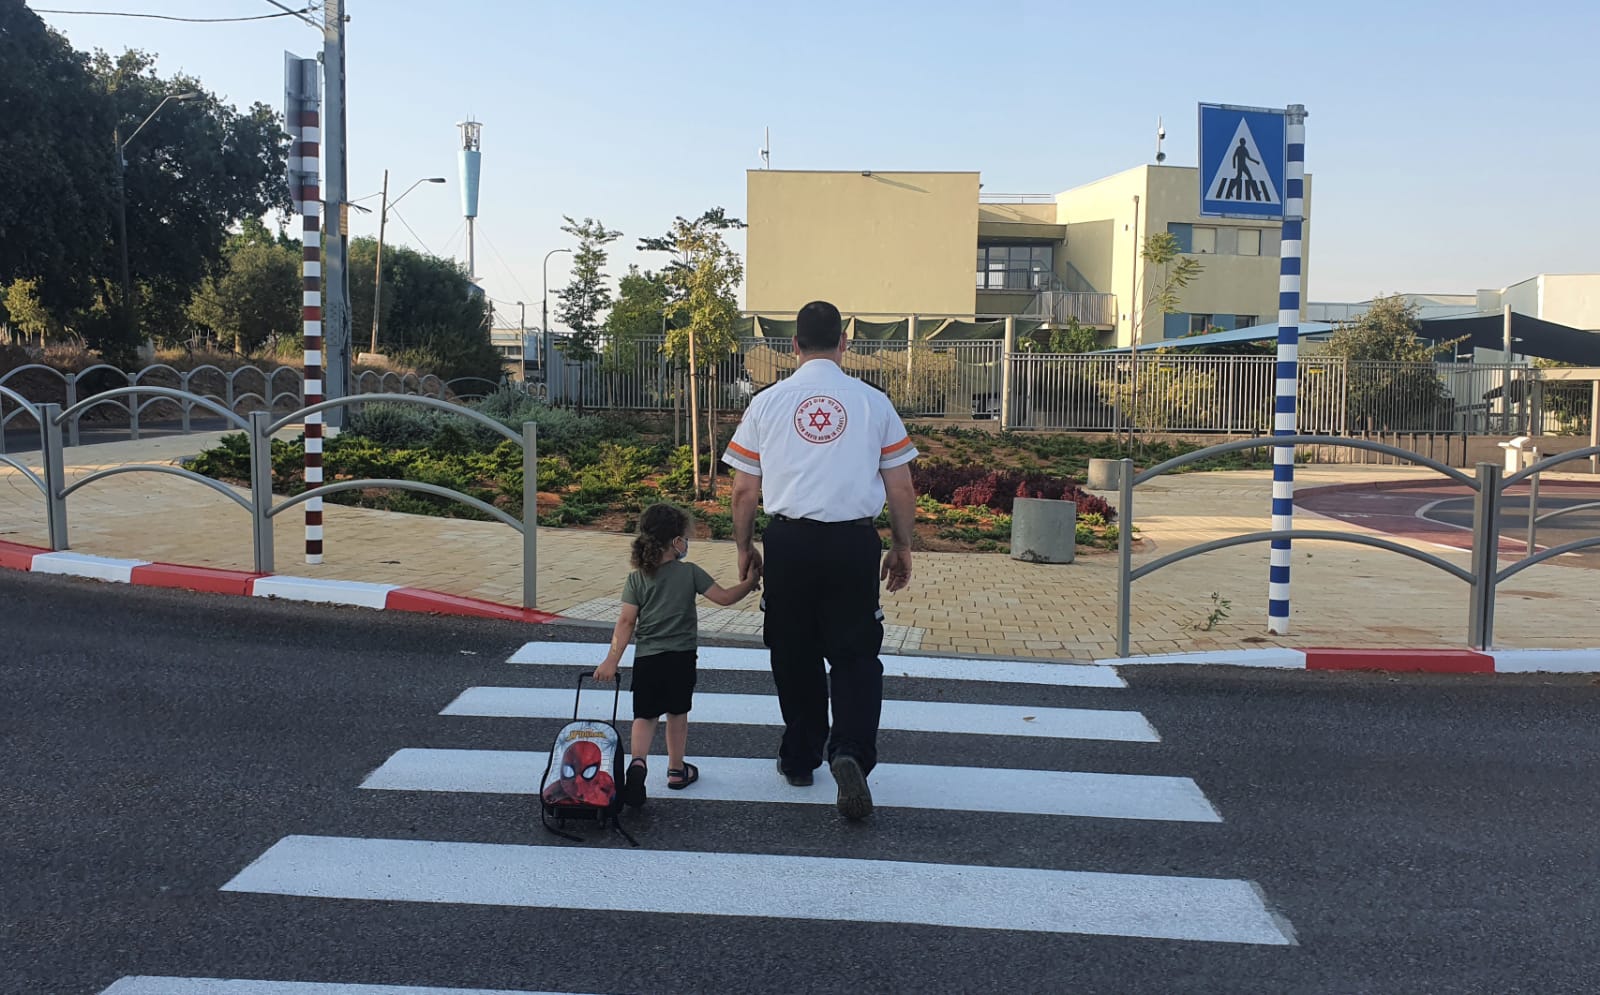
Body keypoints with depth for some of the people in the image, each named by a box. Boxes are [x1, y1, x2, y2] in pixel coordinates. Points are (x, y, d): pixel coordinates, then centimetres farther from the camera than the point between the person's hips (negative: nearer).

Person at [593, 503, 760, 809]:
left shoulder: (636, 578, -1)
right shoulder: (689, 572, -6)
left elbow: (626, 622, -6)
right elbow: (725, 598, -6)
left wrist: (612, 660, -5)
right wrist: (749, 582, 9)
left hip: (646, 658, 1)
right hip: (681, 657, -1)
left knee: (645, 715, 8)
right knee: (677, 713, 16)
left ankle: (638, 761, -18)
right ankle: (676, 769, 27)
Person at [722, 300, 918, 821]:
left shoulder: (767, 402, 3)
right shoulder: (873, 402, 1)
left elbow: (745, 491, 5)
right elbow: (901, 489, 4)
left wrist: (744, 547, 19)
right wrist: (901, 547, 16)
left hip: (789, 542, 1)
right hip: (854, 543, -1)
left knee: (794, 655, 14)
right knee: (855, 654, 7)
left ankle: (800, 758, 28)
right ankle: (850, 753, -12)